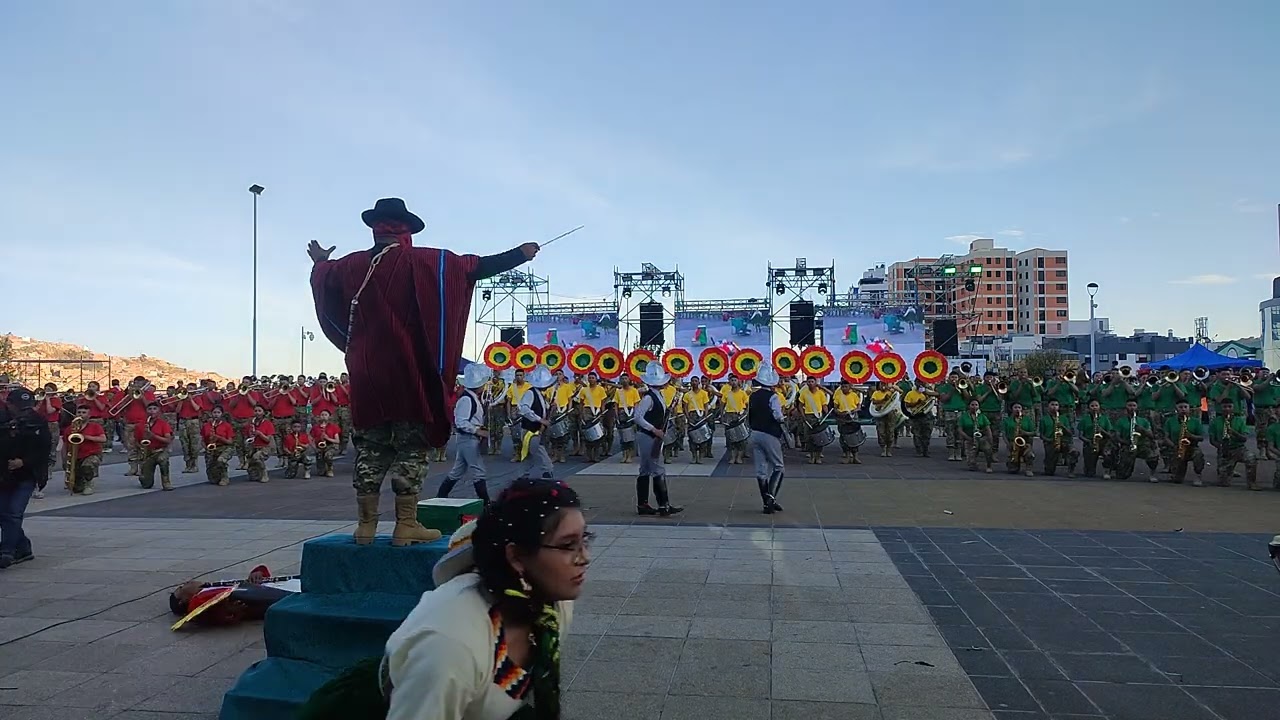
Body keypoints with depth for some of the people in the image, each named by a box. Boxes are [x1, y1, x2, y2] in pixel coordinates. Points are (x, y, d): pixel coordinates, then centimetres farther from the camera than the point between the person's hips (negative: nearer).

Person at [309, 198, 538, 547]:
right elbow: (476, 267, -7)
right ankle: (406, 525, 1)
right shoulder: (420, 261, -6)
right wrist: (520, 253, 1)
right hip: (409, 373, -4)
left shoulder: (351, 265, 8)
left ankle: (366, 524, 12)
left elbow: (322, 278, 30)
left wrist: (320, 262, 53)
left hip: (367, 375, 4)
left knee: (369, 447, 10)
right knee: (411, 446, 1)